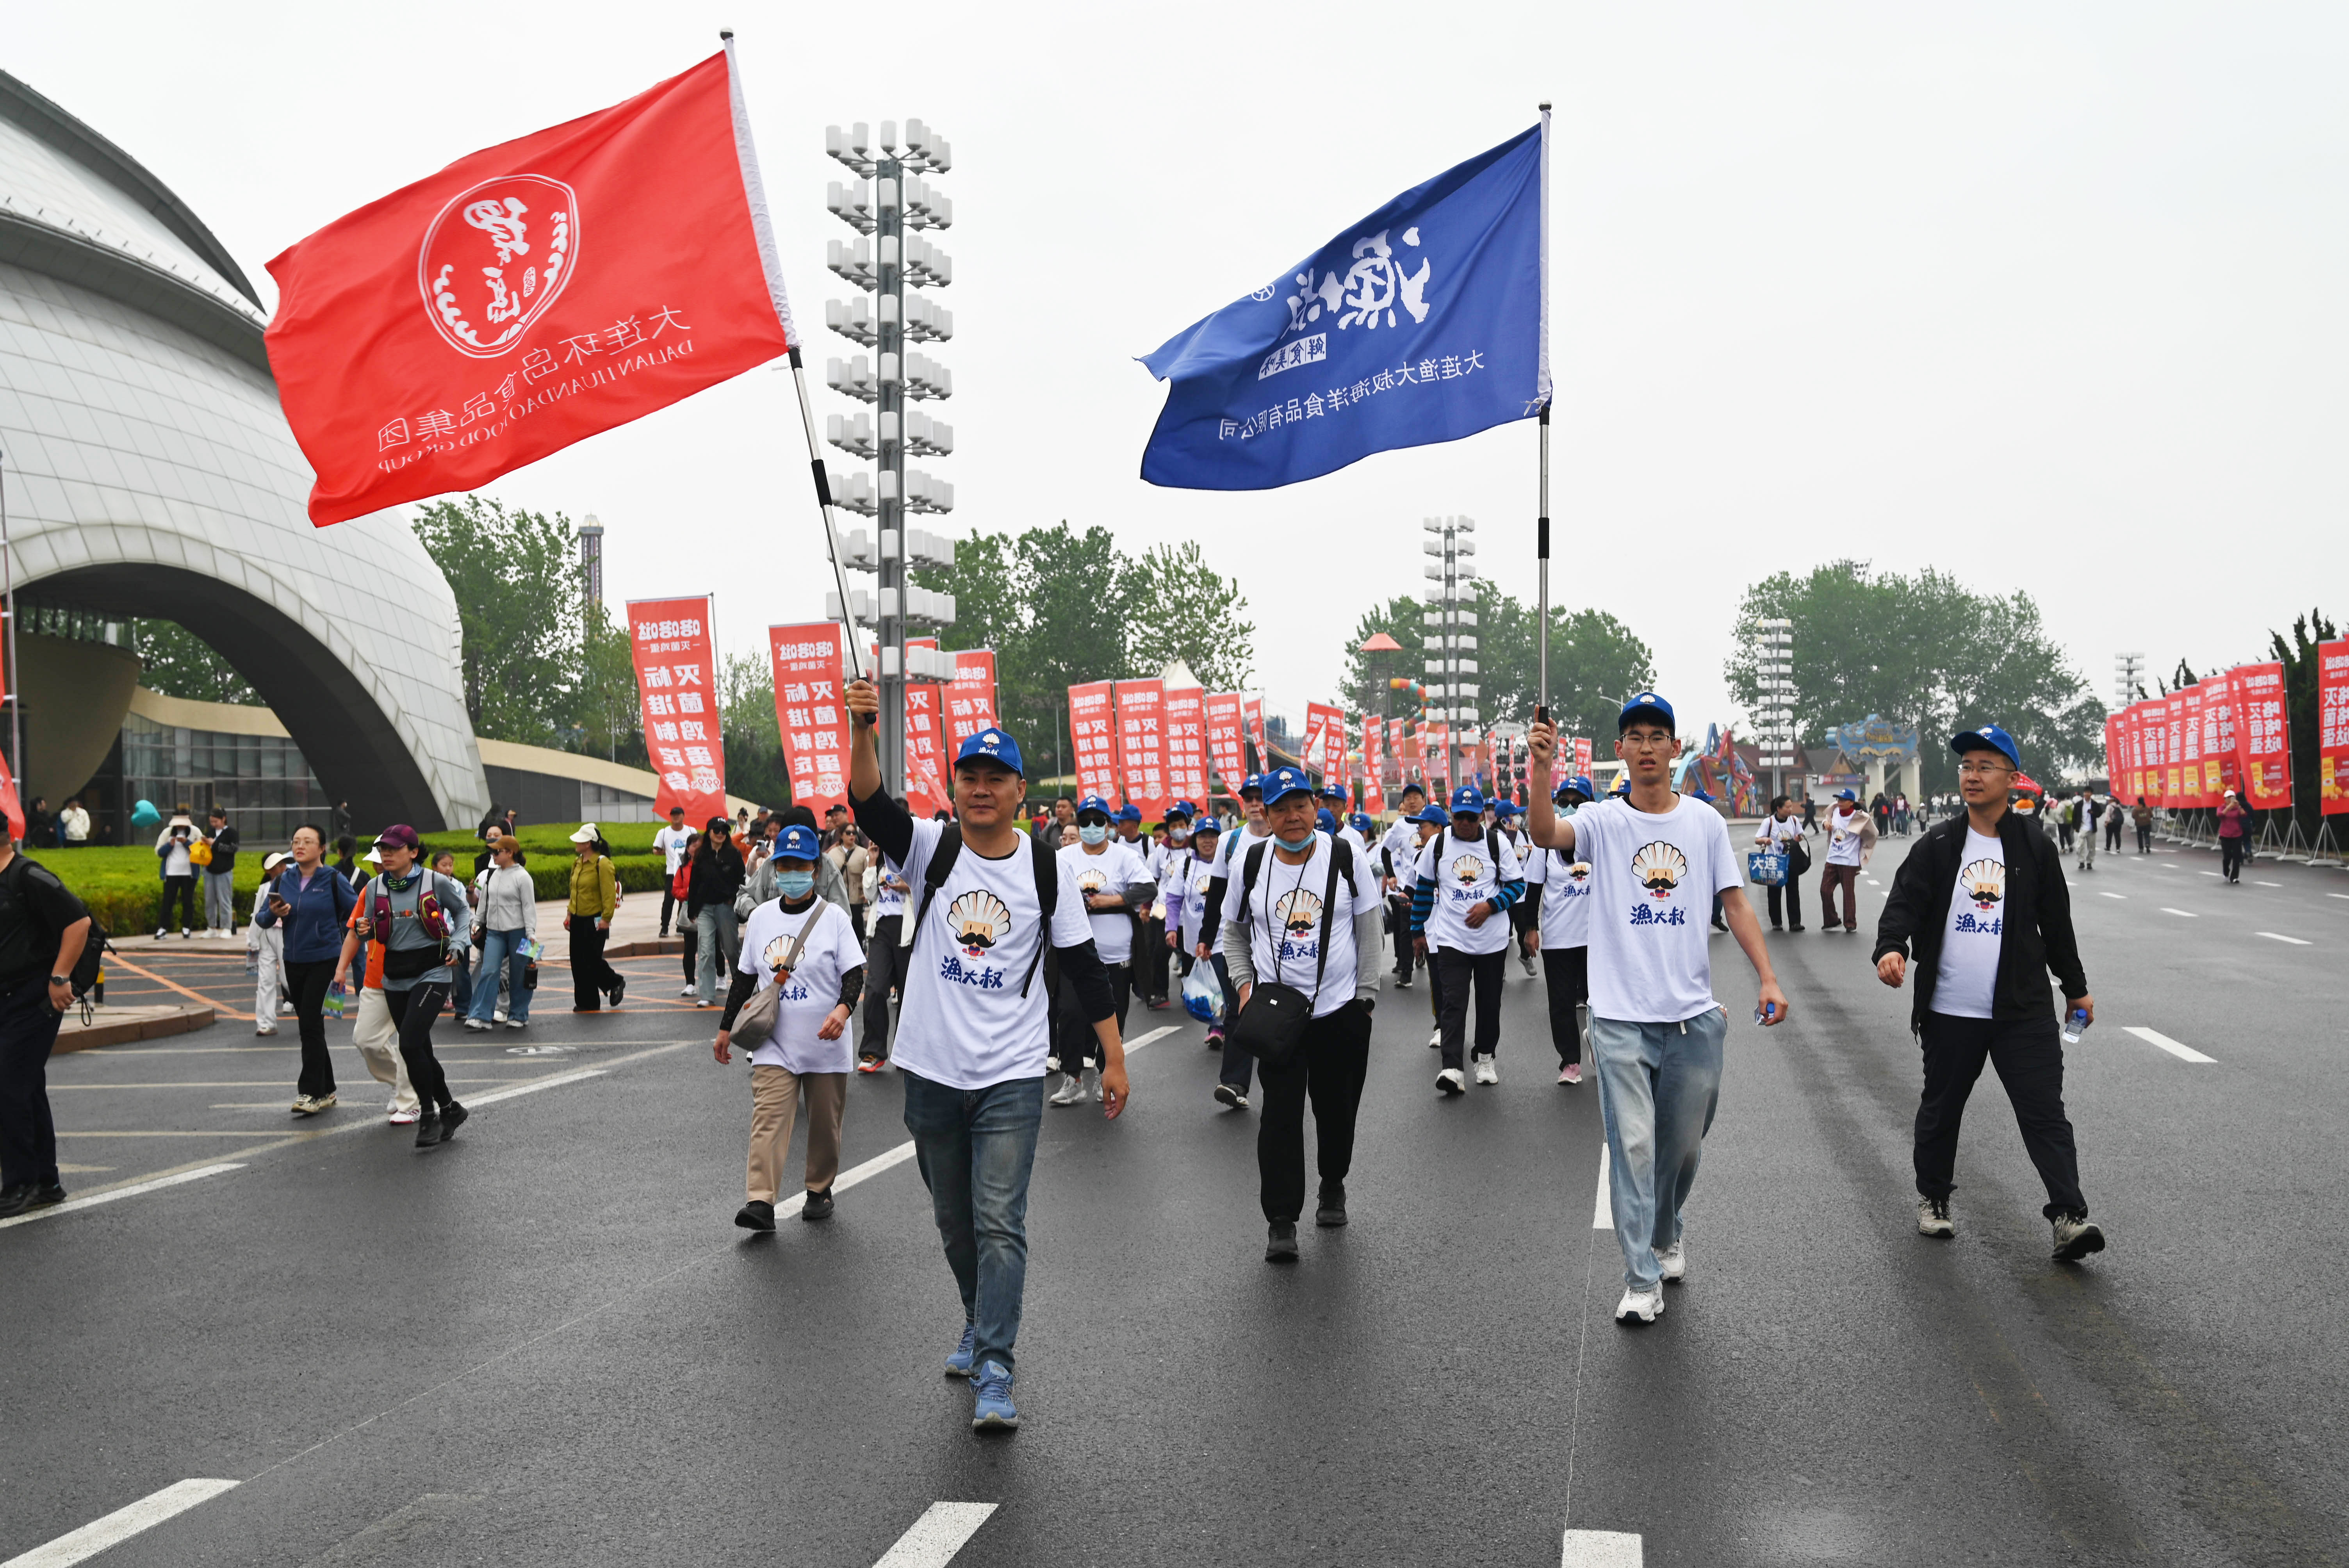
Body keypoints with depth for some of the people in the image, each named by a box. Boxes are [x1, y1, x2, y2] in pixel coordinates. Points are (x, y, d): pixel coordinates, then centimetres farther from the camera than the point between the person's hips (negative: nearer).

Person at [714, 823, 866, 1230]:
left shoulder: (834, 918, -3)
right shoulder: (761, 917, 8)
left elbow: (855, 973, -8)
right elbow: (745, 976, 16)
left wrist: (843, 1009, -27)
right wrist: (726, 1026, 17)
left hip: (826, 1045, -2)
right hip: (774, 1045, 2)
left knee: (825, 1124, 9)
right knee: (768, 1119, -11)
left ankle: (819, 1190, 28)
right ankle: (760, 1202, -17)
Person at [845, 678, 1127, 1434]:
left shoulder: (1046, 869, -1)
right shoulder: (931, 848, -1)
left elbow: (1083, 966, 4)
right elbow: (870, 804, -21)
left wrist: (1113, 1058, 1)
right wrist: (862, 732, -39)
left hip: (1011, 1077, -2)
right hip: (931, 1073, 2)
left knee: (1000, 1224, -9)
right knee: (955, 1223, 16)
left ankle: (993, 1375, -7)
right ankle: (982, 1327, 39)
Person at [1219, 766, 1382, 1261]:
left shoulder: (1347, 857, -3)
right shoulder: (1252, 864, 0)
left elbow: (1368, 931, 1)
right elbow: (1234, 931, 11)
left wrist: (1365, 994, -3)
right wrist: (1245, 983, -2)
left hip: (1341, 1010, 0)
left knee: (1336, 1109, 12)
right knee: (1280, 1113, -6)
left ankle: (1333, 1186, 37)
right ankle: (1281, 1220, 0)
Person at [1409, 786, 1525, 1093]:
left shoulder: (1498, 843, 0)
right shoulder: (1437, 845, 1)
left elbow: (1517, 884, 2)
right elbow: (1424, 889, 10)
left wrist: (1491, 906, -14)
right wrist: (1418, 930, 11)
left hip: (1492, 938, 1)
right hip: (1451, 938, -1)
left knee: (1489, 1001, 10)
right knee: (1453, 1002, -12)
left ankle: (1486, 1057, 30)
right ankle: (1451, 1069, -19)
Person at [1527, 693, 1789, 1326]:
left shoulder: (1705, 821, 6)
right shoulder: (1602, 821, -1)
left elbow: (1735, 903, 7)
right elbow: (1545, 833, -21)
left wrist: (1768, 978, -3)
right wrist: (1542, 767, -37)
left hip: (1694, 1016, 3)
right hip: (1621, 1017, -3)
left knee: (1684, 1143, 15)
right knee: (1632, 1144, -4)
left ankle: (1667, 1234, 41)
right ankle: (1641, 1279, 3)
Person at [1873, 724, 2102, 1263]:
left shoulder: (2035, 845, 4)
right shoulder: (1939, 846, 3)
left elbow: (2057, 924, 12)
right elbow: (1904, 902, -7)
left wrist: (2076, 988, 17)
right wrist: (1891, 949, -27)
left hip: (2023, 1011, -1)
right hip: (1949, 1012, 1)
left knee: (2045, 1112, -7)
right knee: (1940, 1111, 14)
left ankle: (2069, 1218, -6)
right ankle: (1932, 1199, 31)